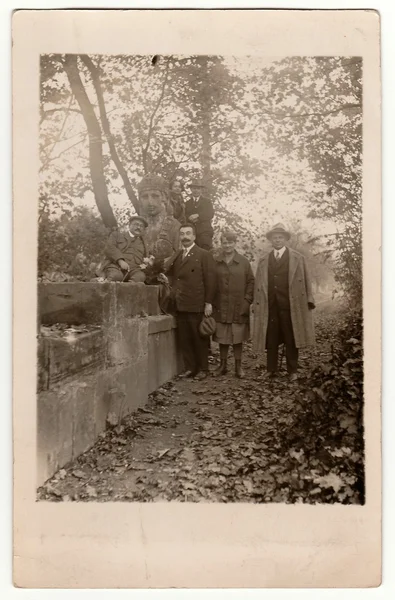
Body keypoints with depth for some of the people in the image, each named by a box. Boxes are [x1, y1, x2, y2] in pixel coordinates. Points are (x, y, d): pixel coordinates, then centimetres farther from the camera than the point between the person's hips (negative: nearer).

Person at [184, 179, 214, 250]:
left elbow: (210, 214, 0)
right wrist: (190, 218, -14)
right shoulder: (187, 203, 20)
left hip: (205, 232, -1)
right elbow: (184, 216, 8)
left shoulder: (207, 201, 15)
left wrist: (198, 215, -13)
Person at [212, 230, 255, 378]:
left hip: (239, 307, -1)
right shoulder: (215, 262, 3)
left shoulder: (243, 261, 3)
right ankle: (222, 365, 18)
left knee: (237, 338, 5)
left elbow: (251, 281, 4)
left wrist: (247, 301, -4)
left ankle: (238, 366, 15)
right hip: (220, 307, 1)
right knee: (222, 338, 6)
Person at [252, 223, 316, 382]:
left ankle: (292, 371, 14)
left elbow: (305, 280, 3)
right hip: (270, 305, 2)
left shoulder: (297, 258, 6)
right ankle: (271, 370, 17)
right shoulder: (264, 261, 13)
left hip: (290, 305, -2)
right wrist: (256, 304, 3)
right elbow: (258, 284, 10)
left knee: (291, 339, 5)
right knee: (271, 339, 7)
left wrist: (308, 300, -3)